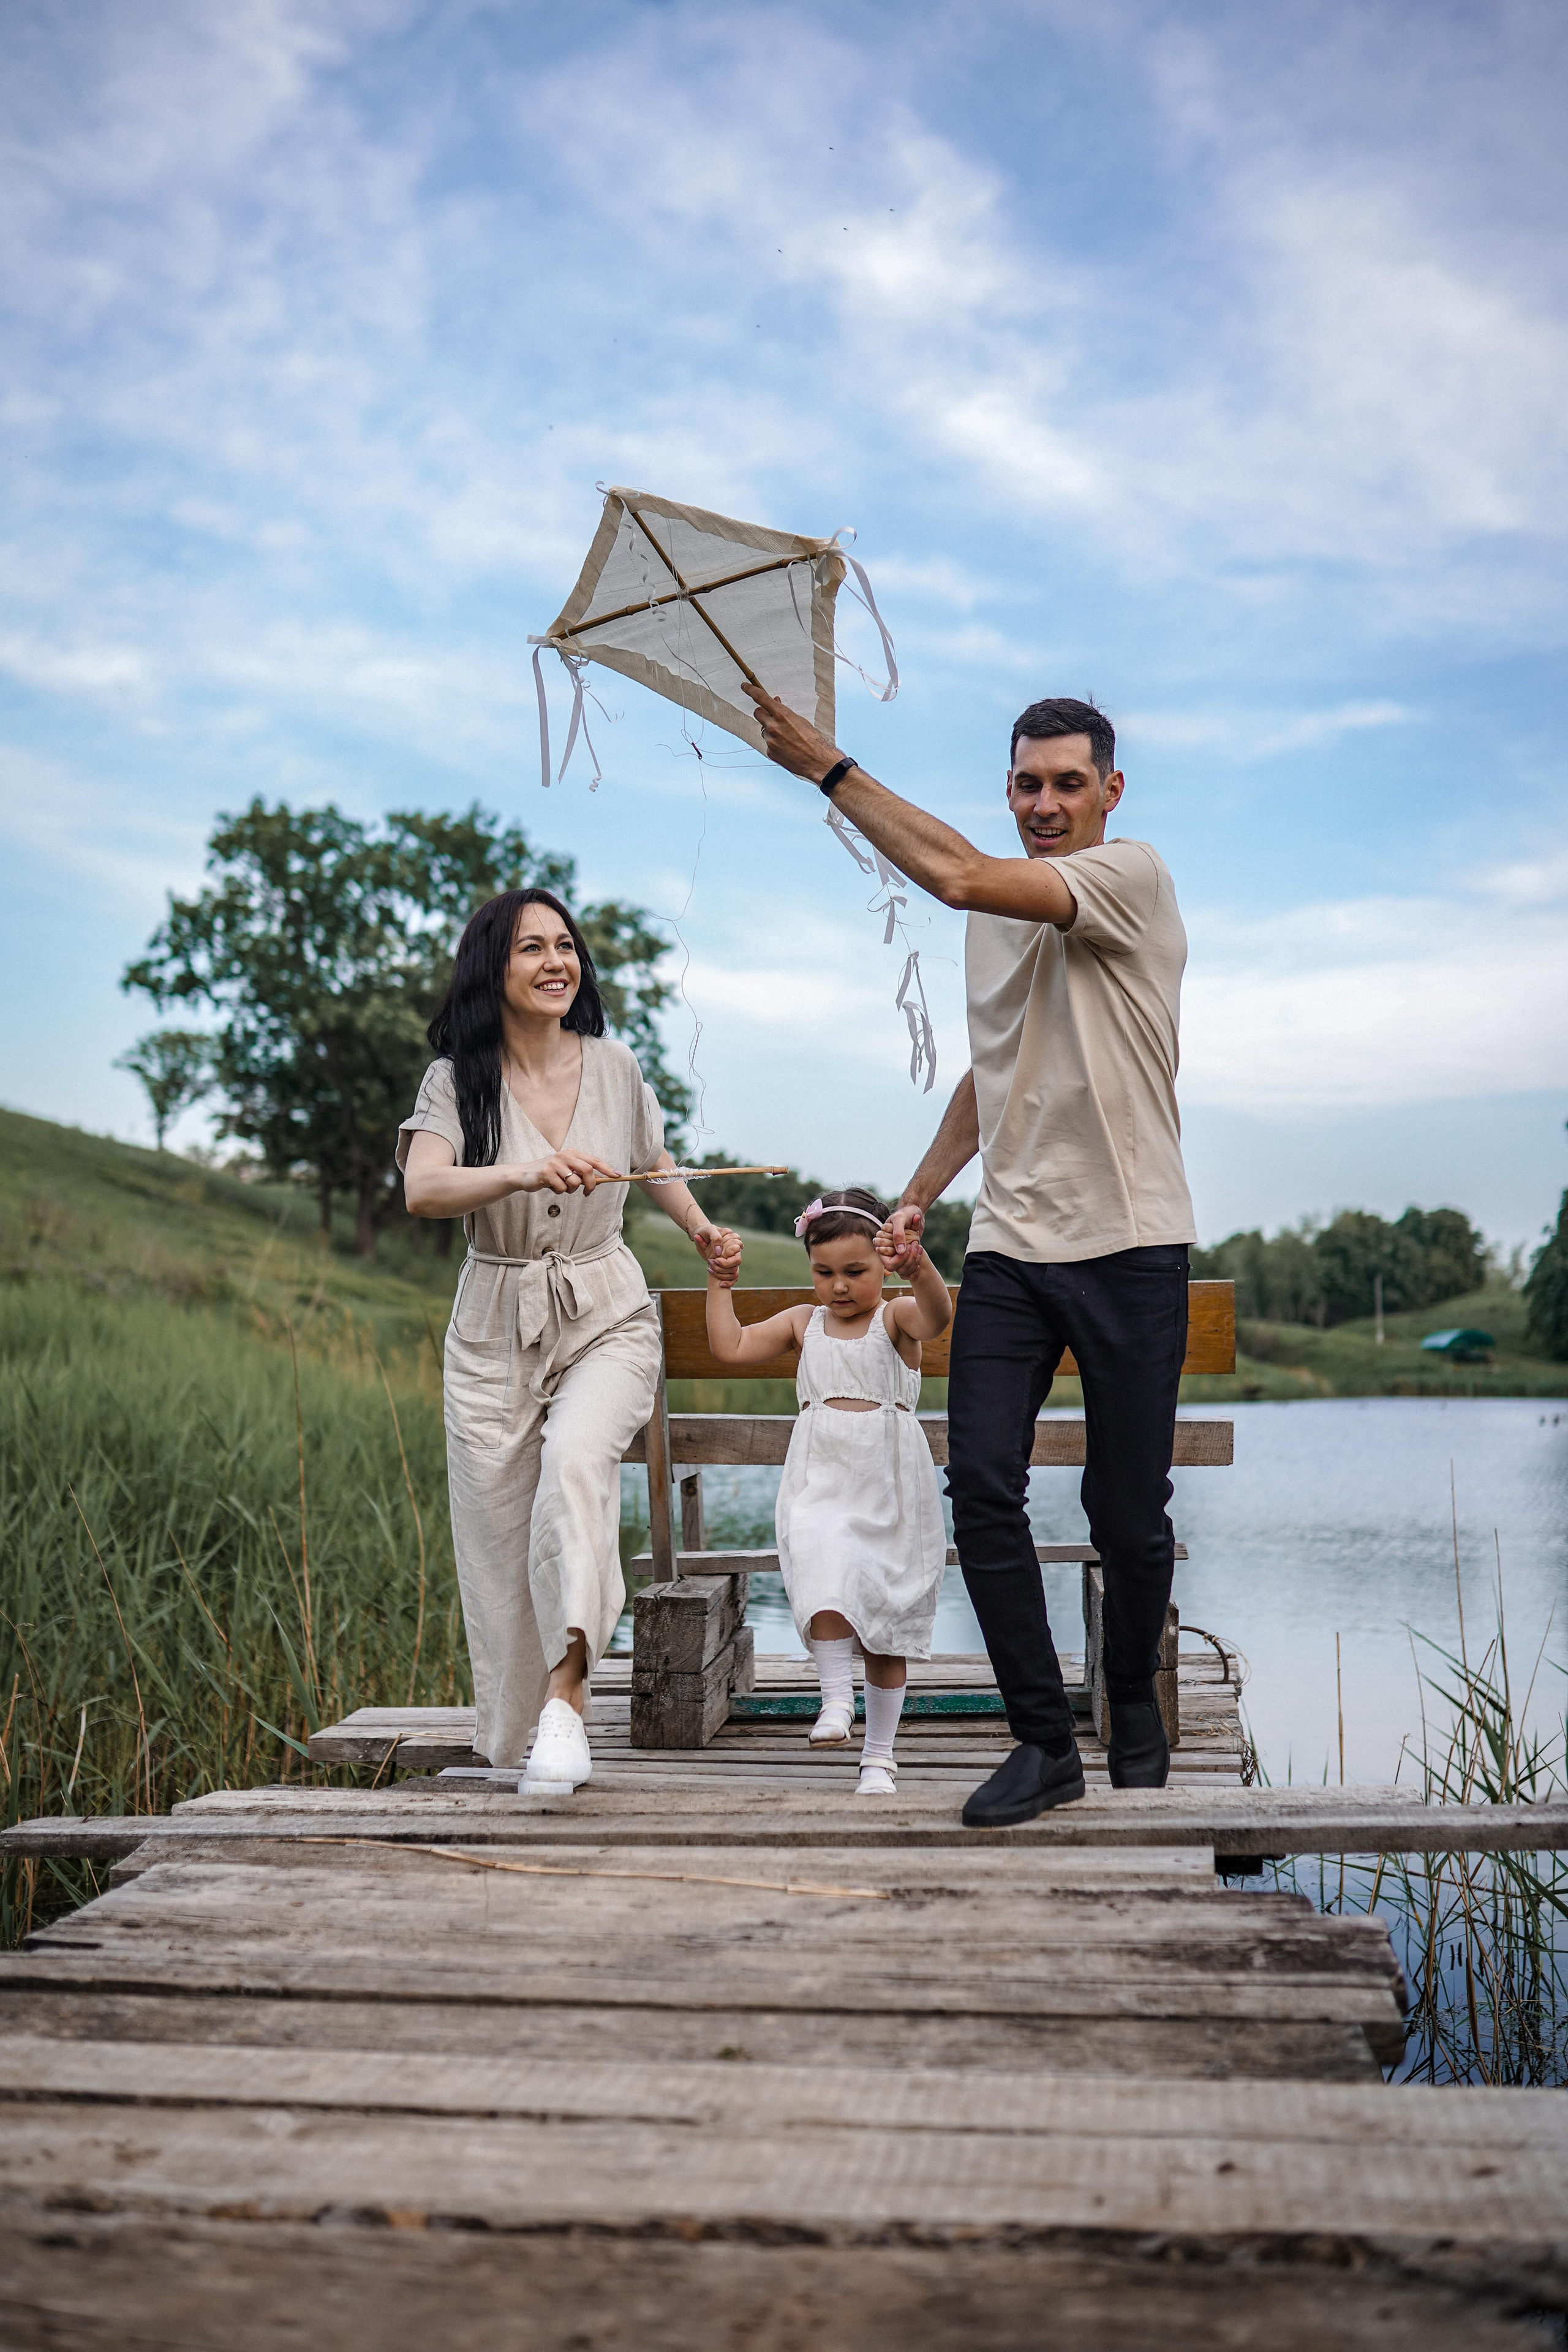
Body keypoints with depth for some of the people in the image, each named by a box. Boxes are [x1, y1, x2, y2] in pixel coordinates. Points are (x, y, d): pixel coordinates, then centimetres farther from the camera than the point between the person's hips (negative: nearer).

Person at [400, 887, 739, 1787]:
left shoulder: (614, 1066, 2)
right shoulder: (457, 1080, -6)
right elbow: (423, 1189, -25)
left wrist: (700, 1226, 22)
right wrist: (527, 1174, -40)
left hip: (607, 1316, 0)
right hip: (496, 1328, 0)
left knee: (577, 1462, -29)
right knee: (501, 1541, 2)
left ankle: (568, 1693, -29)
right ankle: (512, 1741, 20)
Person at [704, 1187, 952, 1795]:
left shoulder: (896, 1318, -3)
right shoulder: (803, 1323, 8)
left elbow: (937, 1316, -26)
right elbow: (731, 1347, 8)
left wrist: (921, 1268, -45)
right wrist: (720, 1286, 0)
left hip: (888, 1490, -2)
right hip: (820, 1486, 2)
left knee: (885, 1627, 6)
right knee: (825, 1572, -28)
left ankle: (879, 1752, 18)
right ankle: (837, 1700, -14)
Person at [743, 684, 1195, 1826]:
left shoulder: (1133, 876, -8)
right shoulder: (998, 914, 16)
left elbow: (955, 873, -22)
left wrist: (827, 766, -15)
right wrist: (919, 1196, 16)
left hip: (1128, 1243, -5)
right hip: (1008, 1244, 6)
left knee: (1128, 1511, 4)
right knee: (982, 1486, -6)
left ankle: (1136, 1711, 28)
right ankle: (1044, 1741, 3)